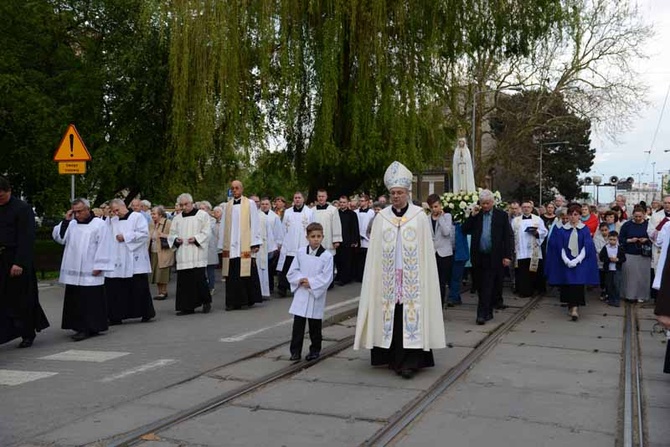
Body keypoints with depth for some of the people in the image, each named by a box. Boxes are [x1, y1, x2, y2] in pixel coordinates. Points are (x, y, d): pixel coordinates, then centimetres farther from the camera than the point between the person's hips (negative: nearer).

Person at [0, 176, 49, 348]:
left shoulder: (22, 208, -9)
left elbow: (26, 238, -14)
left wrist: (19, 262, -20)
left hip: (17, 261, -5)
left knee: (21, 300, 4)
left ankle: (28, 335, 18)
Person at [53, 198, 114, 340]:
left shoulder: (100, 224, -5)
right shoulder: (72, 224, 12)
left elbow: (103, 247, -9)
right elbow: (59, 238, 7)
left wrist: (99, 266, -13)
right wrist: (66, 220, -1)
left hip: (90, 272, -6)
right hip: (73, 271, 6)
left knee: (89, 301, -4)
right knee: (75, 300, 9)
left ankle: (88, 328, 1)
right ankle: (80, 326, 18)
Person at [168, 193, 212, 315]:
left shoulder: (202, 215, 5)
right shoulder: (177, 218, 16)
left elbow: (207, 232, 0)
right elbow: (171, 235, 16)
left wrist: (196, 238, -15)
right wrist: (176, 239, -5)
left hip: (197, 254, -4)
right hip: (182, 254, 4)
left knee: (199, 279, -8)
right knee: (184, 281, 1)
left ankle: (206, 302, 11)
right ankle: (187, 307, 7)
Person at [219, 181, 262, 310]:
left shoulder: (250, 204, 4)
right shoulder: (228, 205, 13)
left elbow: (255, 224, 1)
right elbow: (224, 226, 13)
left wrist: (255, 243, -6)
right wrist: (222, 246, 9)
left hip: (245, 246, -3)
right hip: (231, 246, 3)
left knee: (247, 273, -2)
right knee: (232, 275, 0)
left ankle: (250, 299, 11)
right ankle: (234, 302, 4)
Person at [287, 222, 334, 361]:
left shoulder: (327, 256, -7)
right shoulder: (300, 253, 2)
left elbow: (326, 278, -11)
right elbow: (291, 273, 4)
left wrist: (310, 283, -15)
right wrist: (300, 280, -13)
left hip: (316, 296, -2)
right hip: (300, 295, 2)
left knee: (315, 326, 9)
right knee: (298, 324, 2)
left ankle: (315, 350, 24)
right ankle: (295, 351, 11)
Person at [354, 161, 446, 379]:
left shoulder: (419, 216, -1)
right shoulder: (381, 217, 5)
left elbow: (426, 251, 0)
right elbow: (375, 252, 7)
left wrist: (424, 278, -5)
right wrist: (376, 279, 2)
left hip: (412, 278, -2)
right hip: (388, 278, 2)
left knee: (410, 316, -5)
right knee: (390, 317, 4)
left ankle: (409, 361, -2)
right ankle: (393, 357, 15)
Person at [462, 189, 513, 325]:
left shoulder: (501, 215, 0)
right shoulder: (476, 215, 8)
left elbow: (508, 236, -1)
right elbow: (465, 231, 2)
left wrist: (507, 256, -8)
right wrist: (472, 216, -7)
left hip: (493, 257, -3)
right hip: (478, 257, 3)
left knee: (488, 287, -8)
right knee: (481, 287, 10)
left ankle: (482, 313, -7)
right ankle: (488, 312, 24)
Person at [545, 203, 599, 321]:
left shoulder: (585, 230, 1)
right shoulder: (561, 230, 3)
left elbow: (587, 247, -3)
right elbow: (560, 247, 1)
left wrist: (576, 261, -13)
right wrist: (567, 261, -11)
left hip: (580, 262, -1)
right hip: (566, 262, 1)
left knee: (578, 283, -10)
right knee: (567, 283, 3)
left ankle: (575, 308, -14)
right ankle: (570, 305, 18)